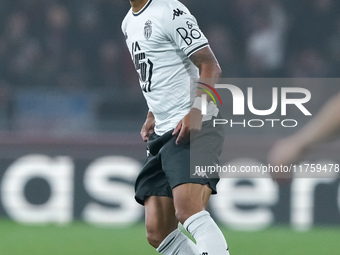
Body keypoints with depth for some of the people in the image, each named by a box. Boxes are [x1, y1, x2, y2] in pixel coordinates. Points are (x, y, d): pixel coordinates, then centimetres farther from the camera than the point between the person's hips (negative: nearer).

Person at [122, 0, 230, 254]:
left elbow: (210, 66, -14)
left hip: (193, 126, -9)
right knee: (157, 232, 1)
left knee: (188, 211, -27)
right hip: (162, 134, 9)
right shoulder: (129, 23, 19)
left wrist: (196, 110, -27)